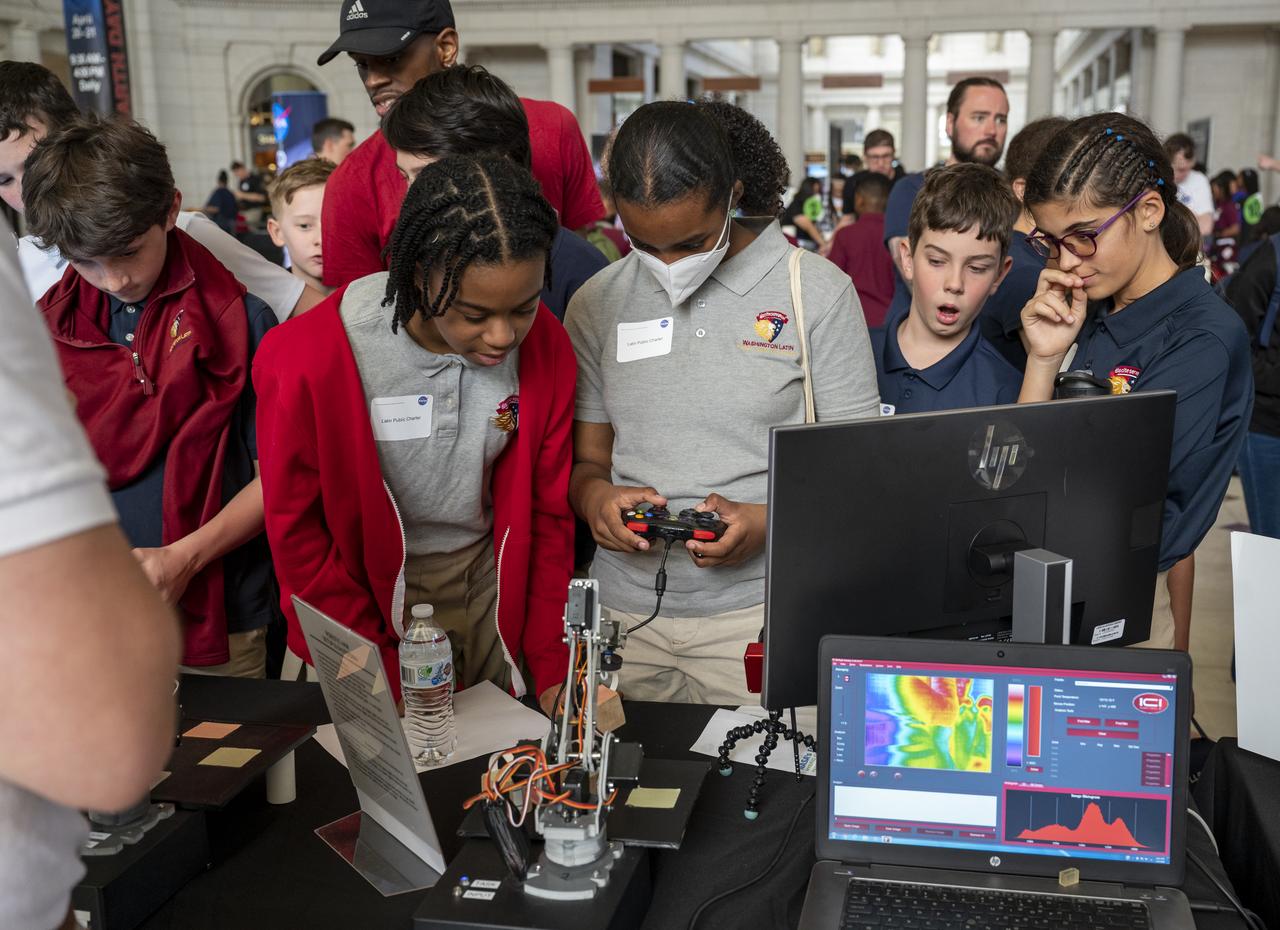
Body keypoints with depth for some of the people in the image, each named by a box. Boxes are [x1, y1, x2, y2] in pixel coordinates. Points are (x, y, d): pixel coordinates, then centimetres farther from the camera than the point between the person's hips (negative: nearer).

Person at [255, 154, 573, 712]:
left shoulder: (545, 347, -13)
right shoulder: (309, 361, -24)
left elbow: (547, 512, -3)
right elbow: (296, 533, -13)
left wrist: (552, 671, -6)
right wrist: (389, 680, -14)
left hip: (491, 588, 3)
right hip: (364, 596, -3)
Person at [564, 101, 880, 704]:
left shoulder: (818, 292, -4)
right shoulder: (596, 304, 5)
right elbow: (587, 457, 11)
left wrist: (769, 520, -18)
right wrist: (595, 496, -12)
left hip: (760, 615, -2)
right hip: (622, 613, 3)